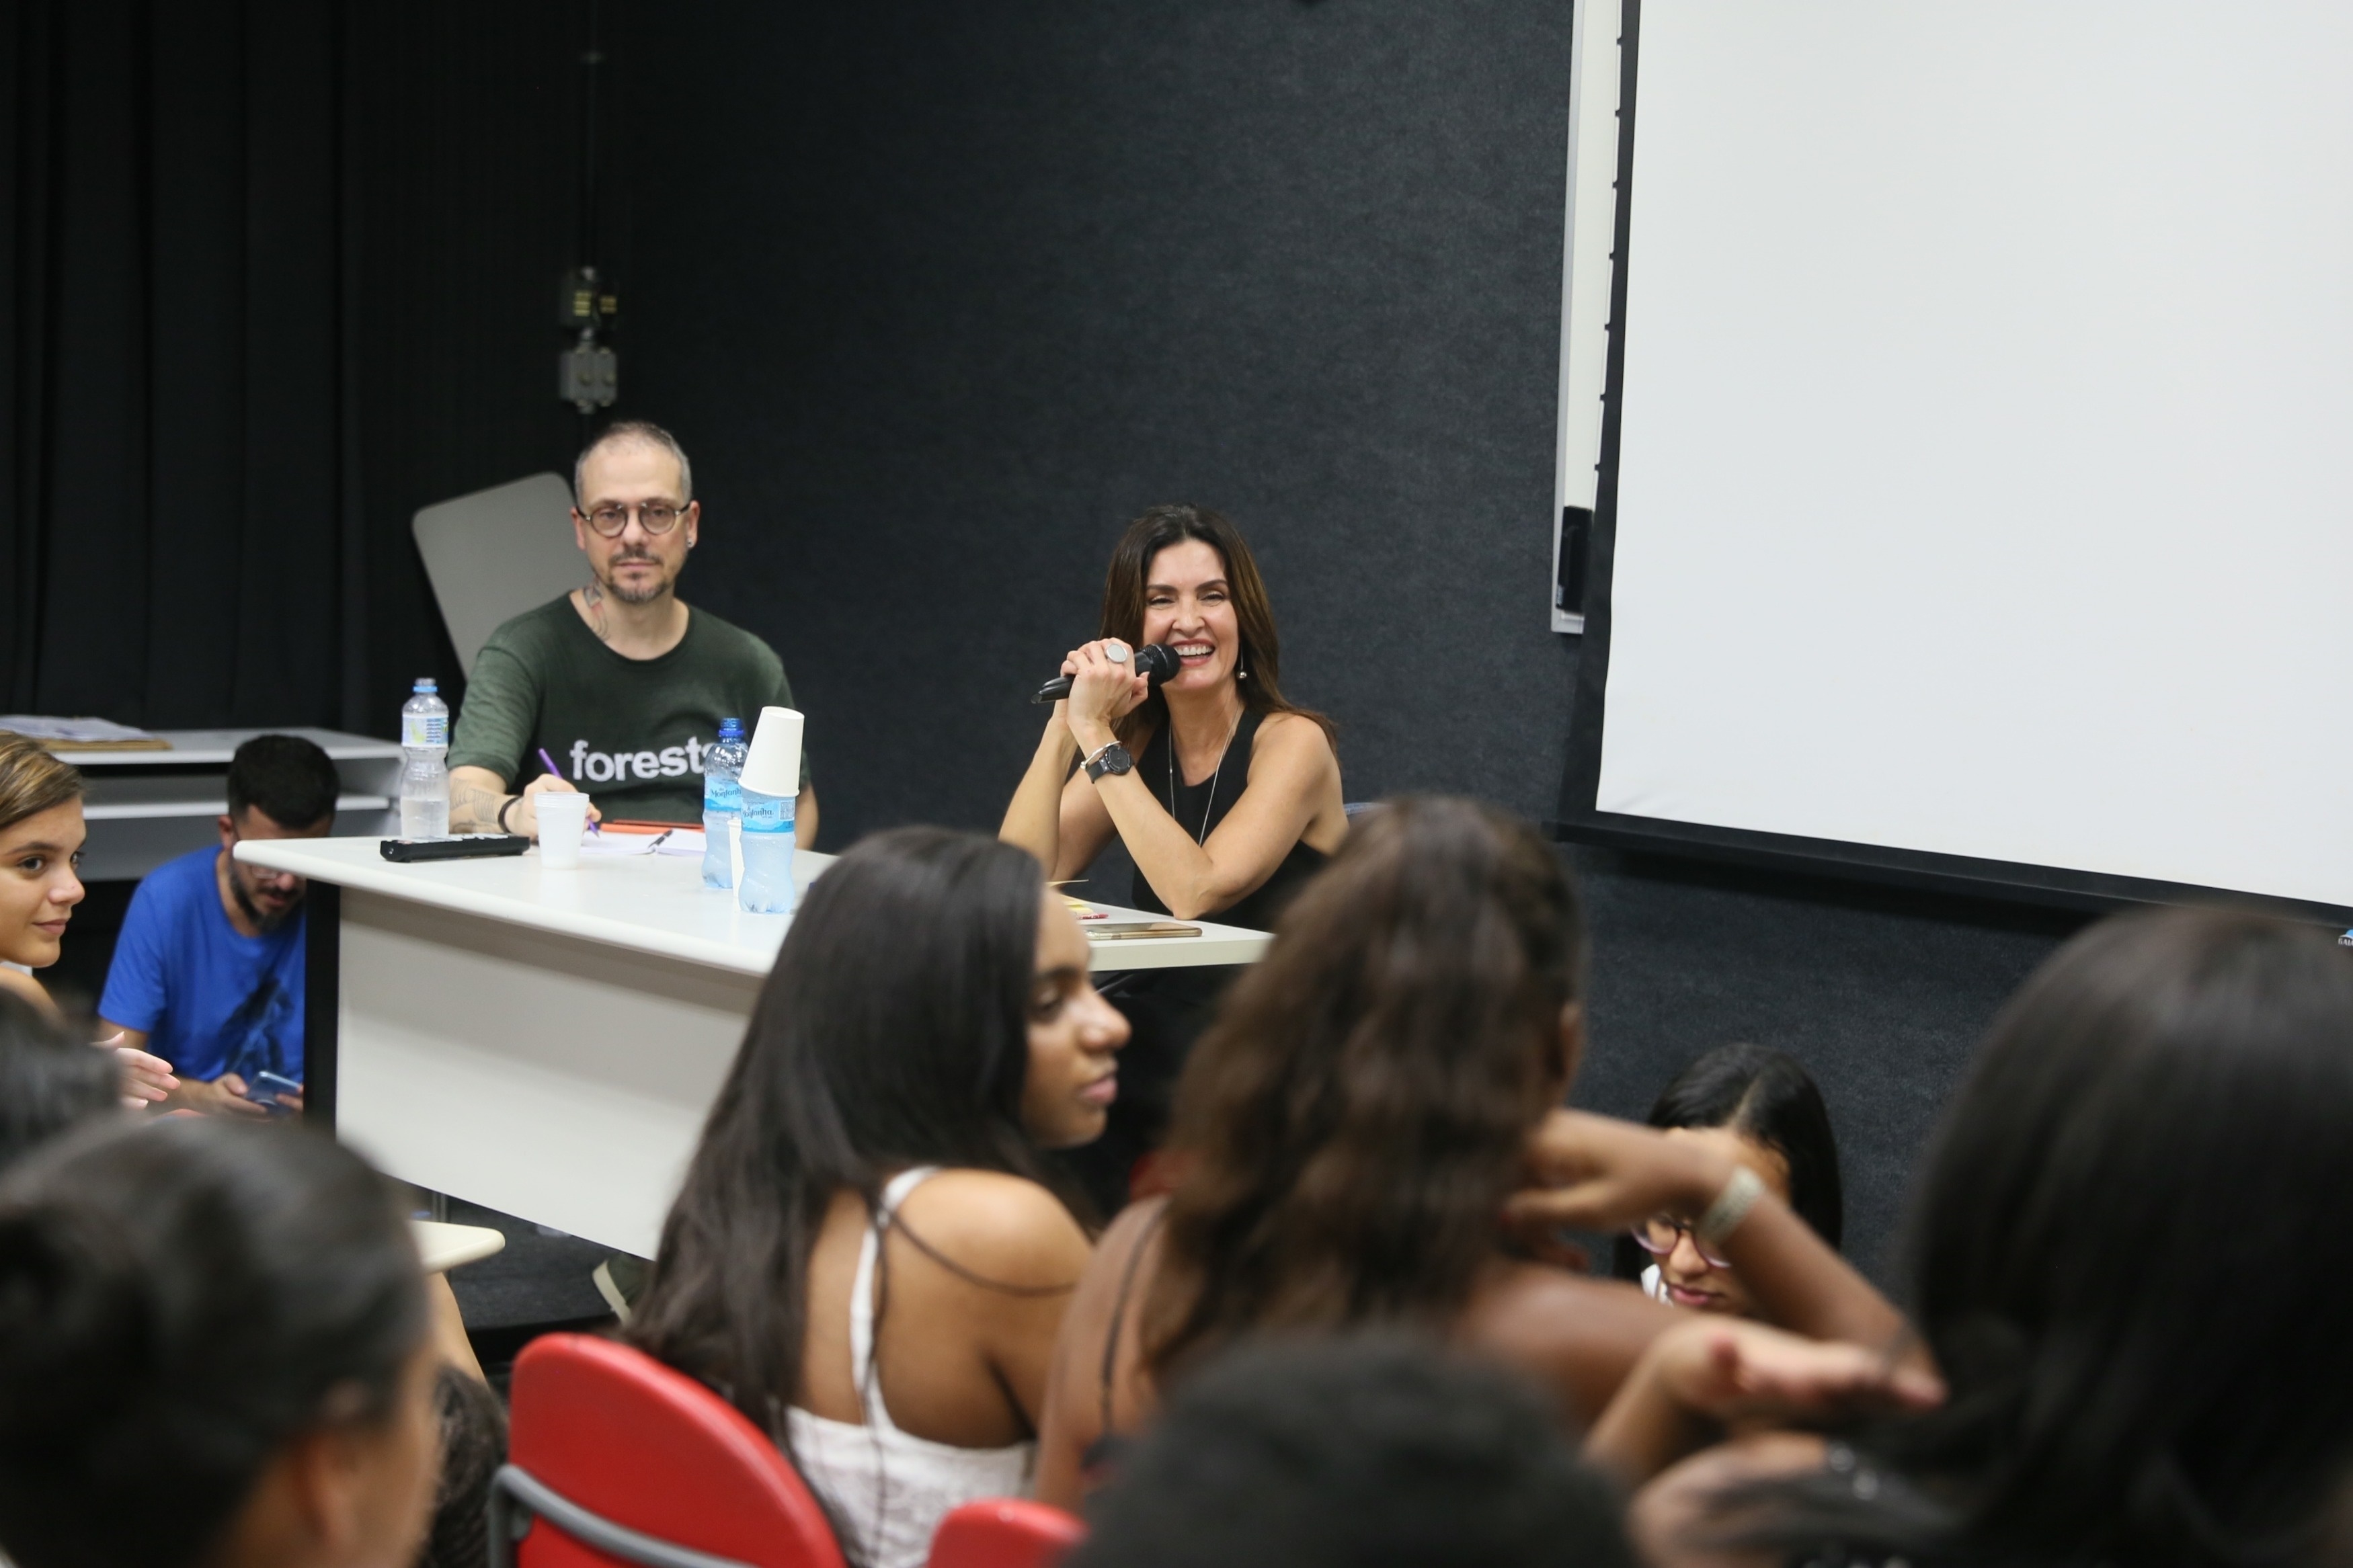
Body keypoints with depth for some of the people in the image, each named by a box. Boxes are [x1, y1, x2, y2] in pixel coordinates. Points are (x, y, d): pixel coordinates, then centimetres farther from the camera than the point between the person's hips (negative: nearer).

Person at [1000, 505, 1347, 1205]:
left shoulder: (1292, 742, -9)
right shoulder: (1139, 739, 8)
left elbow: (1196, 893, -23)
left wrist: (1099, 740, -20)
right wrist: (1066, 726, -11)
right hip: (1158, 1030, 6)